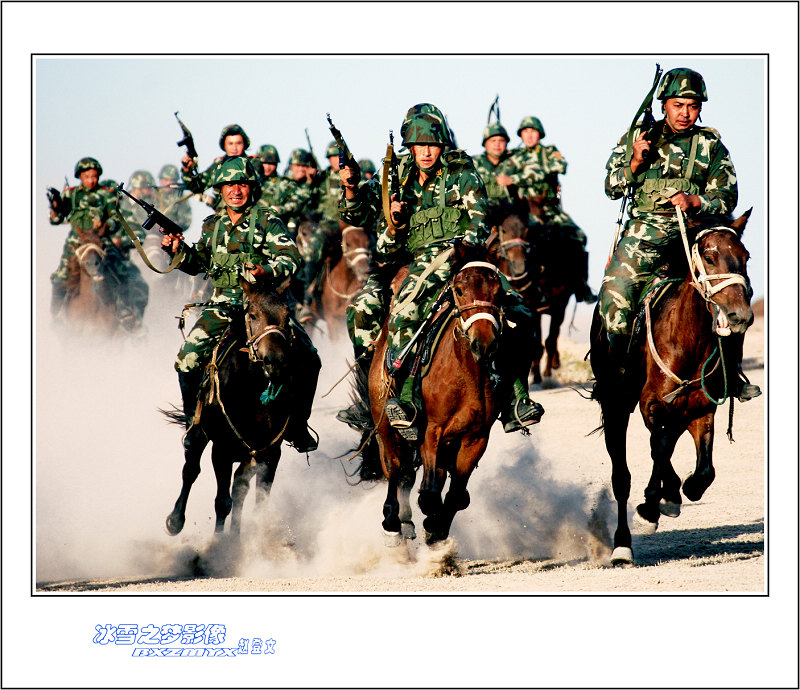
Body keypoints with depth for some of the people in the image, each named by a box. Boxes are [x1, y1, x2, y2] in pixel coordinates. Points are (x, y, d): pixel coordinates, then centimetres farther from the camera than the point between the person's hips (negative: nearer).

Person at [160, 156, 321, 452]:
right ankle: (196, 421, 8)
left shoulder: (268, 222, -2)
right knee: (187, 359, -15)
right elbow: (198, 263, 22)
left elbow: (290, 258, -12)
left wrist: (267, 270, -31)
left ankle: (296, 425, 3)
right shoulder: (212, 225, 11)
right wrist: (178, 251, 3)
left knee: (307, 359, -15)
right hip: (223, 305, 2)